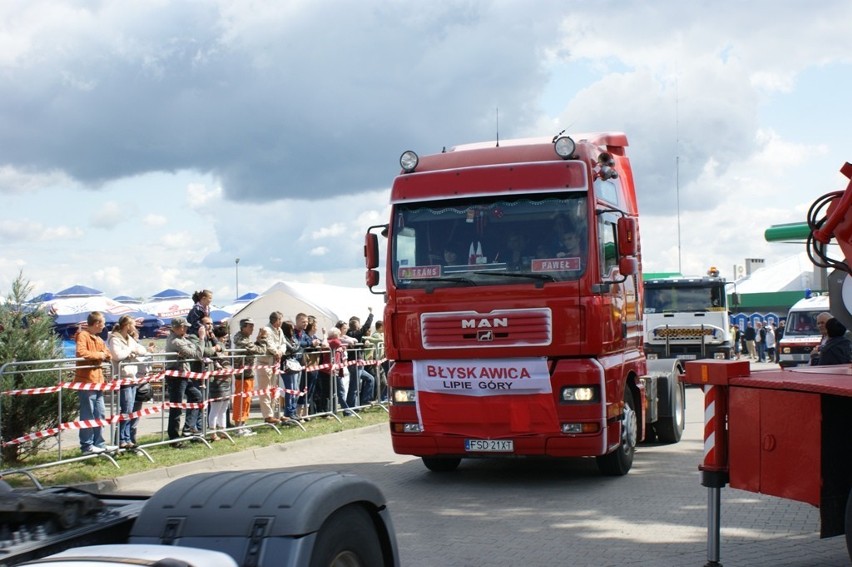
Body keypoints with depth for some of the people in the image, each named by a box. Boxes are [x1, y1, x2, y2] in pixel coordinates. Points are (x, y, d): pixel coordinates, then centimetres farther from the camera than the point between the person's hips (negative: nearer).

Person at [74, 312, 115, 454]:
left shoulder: (98, 339, 20)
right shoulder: (82, 335, -8)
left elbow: (107, 355, 20)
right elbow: (81, 353, -24)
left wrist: (105, 355, -2)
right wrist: (98, 355, -13)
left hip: (97, 381, 9)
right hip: (86, 381, -9)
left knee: (100, 414, 11)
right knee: (87, 415, -6)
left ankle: (99, 443, 18)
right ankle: (87, 446, -1)